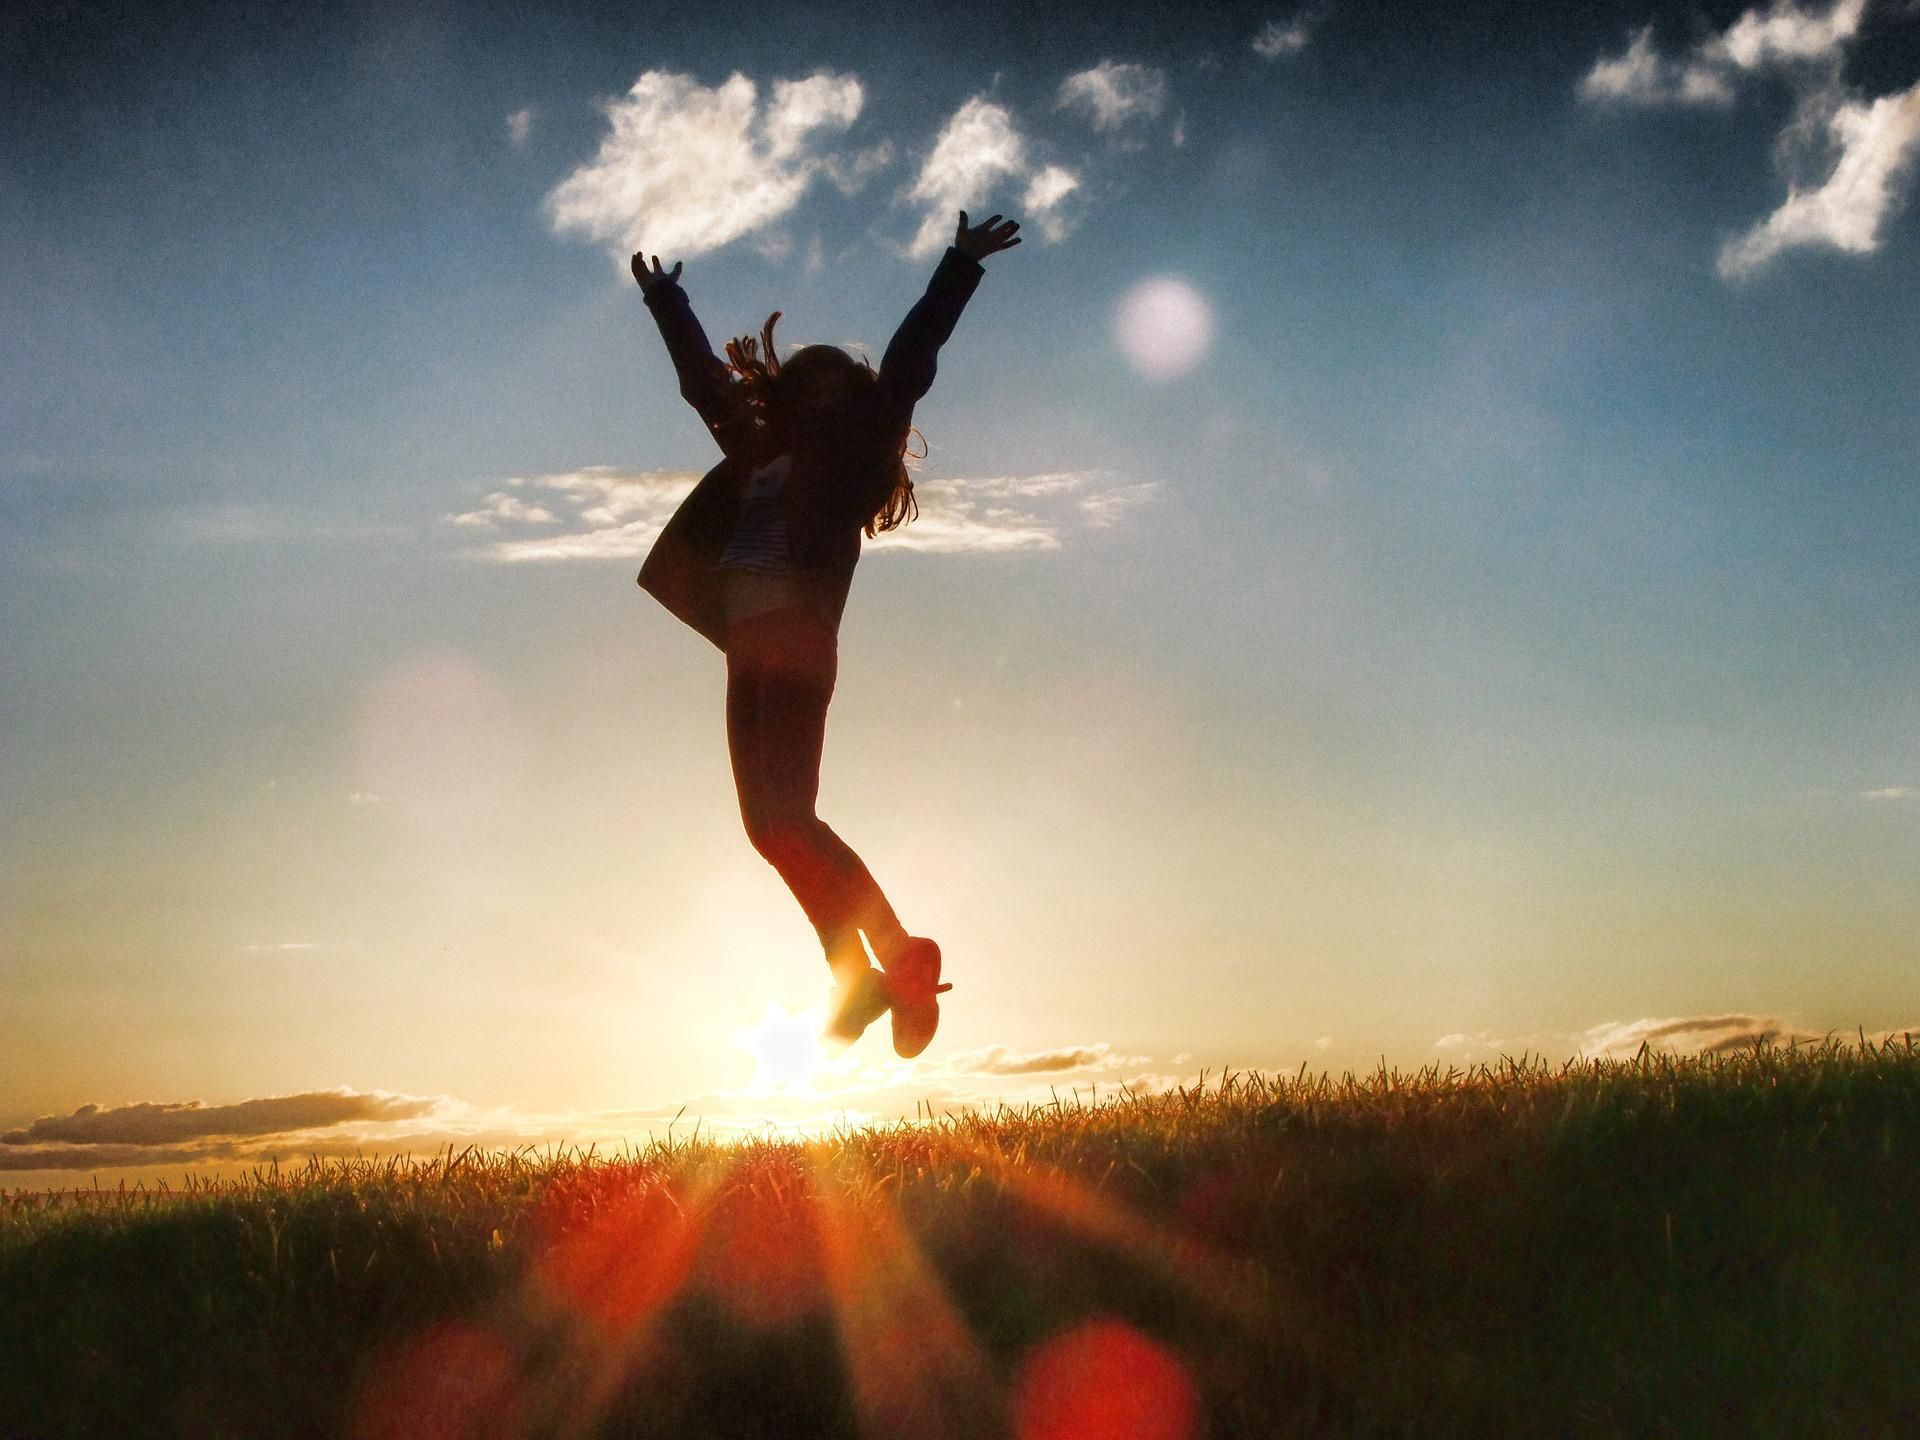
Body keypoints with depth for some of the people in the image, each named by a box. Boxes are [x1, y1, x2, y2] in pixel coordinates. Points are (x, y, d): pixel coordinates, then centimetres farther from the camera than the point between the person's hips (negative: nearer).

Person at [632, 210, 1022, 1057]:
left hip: (797, 640, -7)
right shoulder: (758, 457, 23)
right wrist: (666, 303, 46)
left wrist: (959, 268, 2)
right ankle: (857, 977, 6)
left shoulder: (848, 457, 7)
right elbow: (704, 378, 36)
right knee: (770, 824, 3)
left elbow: (906, 367, 3)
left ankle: (902, 960, -12)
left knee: (785, 816, -17)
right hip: (751, 650, 8)